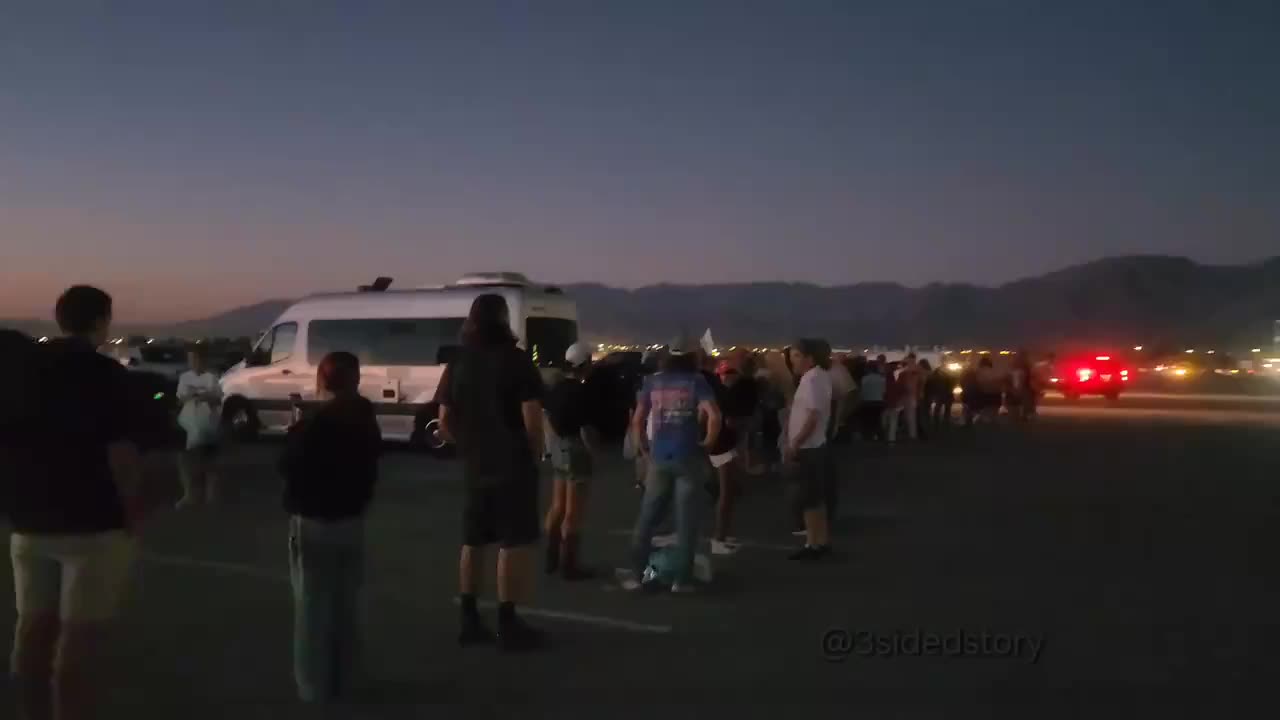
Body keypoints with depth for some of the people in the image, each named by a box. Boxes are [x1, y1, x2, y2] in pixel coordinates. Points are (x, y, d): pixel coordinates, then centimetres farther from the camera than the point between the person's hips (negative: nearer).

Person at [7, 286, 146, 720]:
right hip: (93, 522, -7)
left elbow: (13, 441, 13)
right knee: (82, 635, -2)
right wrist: (133, 512, -8)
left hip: (30, 519, 7)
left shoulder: (21, 367, 7)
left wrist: (18, 502, 21)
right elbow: (120, 452, -19)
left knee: (34, 626, 16)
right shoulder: (106, 373, -13)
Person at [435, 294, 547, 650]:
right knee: (513, 544, 0)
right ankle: (507, 624, 4)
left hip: (475, 467, 6)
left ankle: (469, 620, 20)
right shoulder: (517, 361, -10)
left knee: (472, 542, 14)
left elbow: (445, 423, 8)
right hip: (513, 465, -6)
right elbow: (532, 419, -17)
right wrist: (535, 454, -3)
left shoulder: (458, 364, 7)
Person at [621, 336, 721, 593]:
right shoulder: (696, 382, -3)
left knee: (647, 519, 11)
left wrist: (644, 449, 13)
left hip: (659, 458, 3)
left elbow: (637, 420, 4)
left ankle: (634, 574, 11)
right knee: (685, 521, 4)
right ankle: (681, 579, 6)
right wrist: (708, 443, -2)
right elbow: (714, 416, -15)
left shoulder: (652, 382, 6)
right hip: (688, 459, -3)